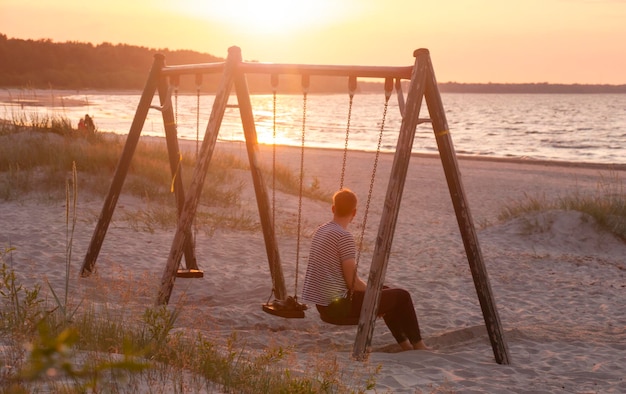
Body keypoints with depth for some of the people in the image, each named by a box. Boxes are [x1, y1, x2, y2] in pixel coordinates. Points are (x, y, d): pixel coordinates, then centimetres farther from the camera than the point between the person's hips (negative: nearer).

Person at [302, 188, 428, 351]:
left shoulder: (320, 231, 10)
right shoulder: (344, 236, -18)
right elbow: (352, 282, -18)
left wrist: (371, 291, 18)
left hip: (323, 304, 9)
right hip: (338, 305, -9)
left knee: (384, 291, 25)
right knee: (401, 296, 1)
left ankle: (405, 345, 28)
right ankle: (418, 345, 14)